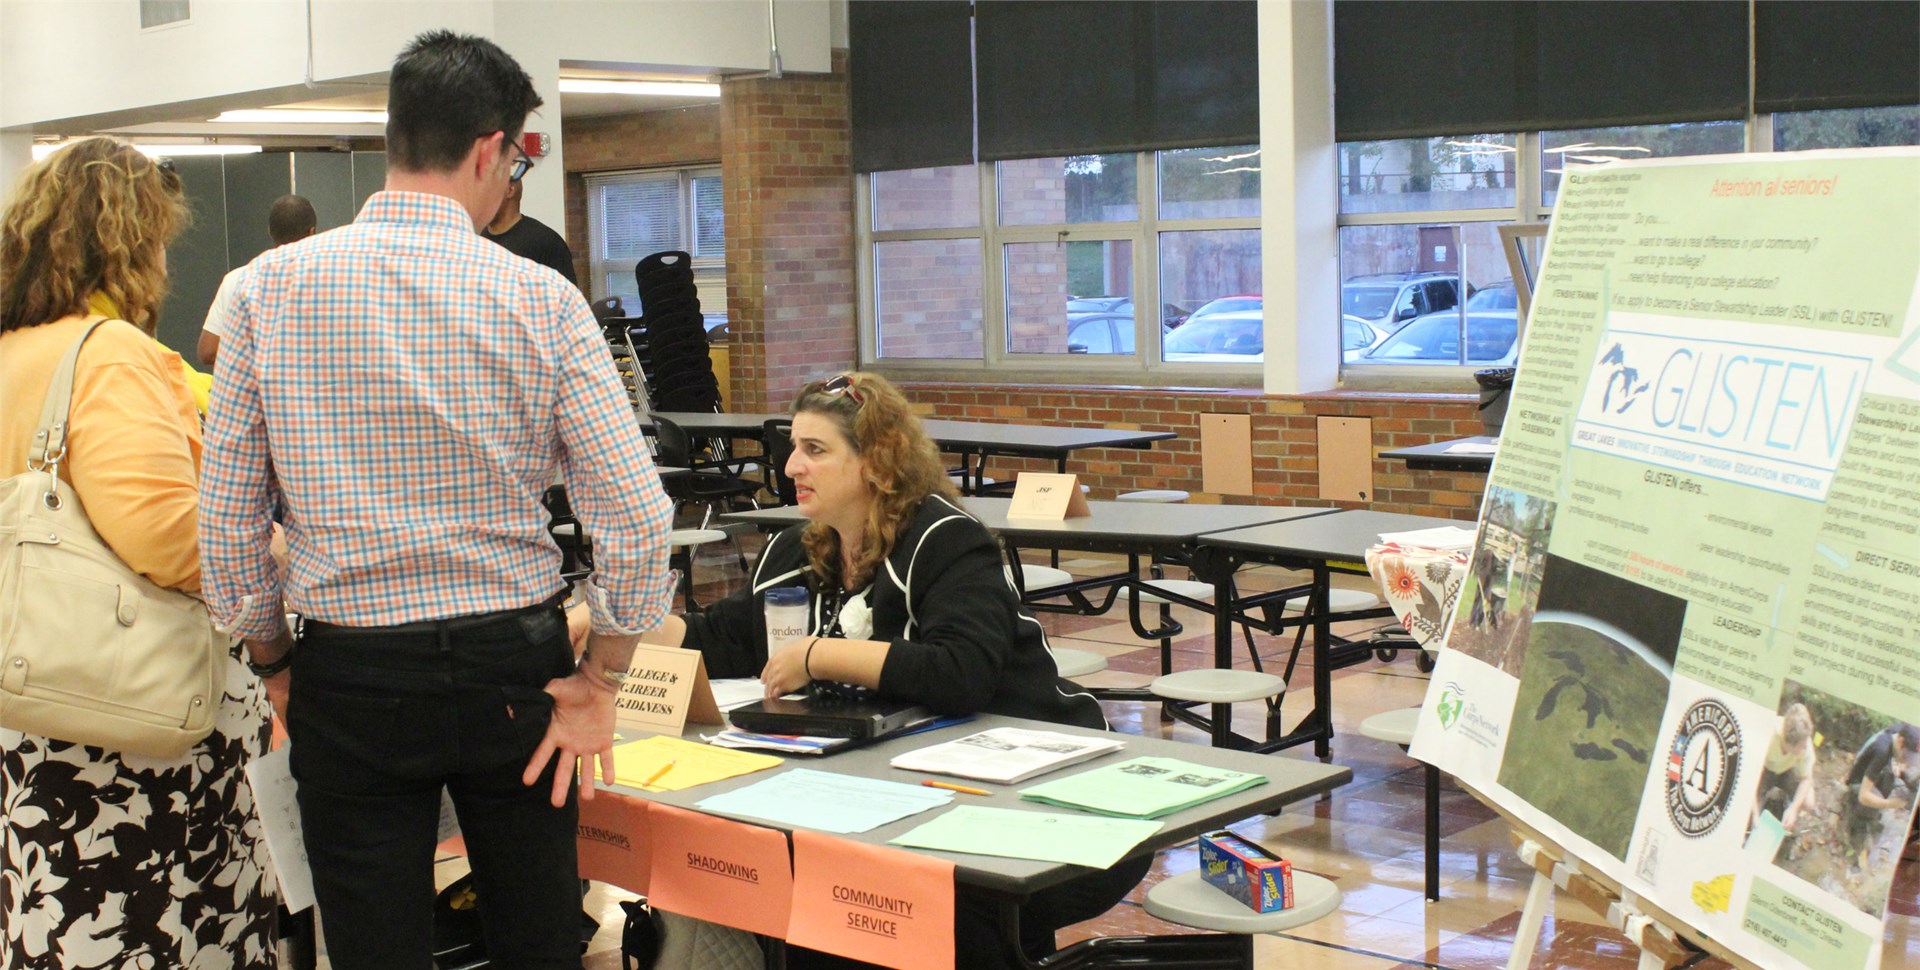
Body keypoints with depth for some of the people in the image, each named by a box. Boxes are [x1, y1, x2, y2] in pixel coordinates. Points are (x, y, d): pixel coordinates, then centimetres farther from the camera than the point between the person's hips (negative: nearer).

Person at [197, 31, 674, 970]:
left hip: (348, 677, 1)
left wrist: (272, 661, 12)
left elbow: (228, 516, -1)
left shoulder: (272, 286, -4)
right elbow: (636, 518, -12)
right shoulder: (541, 299, -8)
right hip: (510, 665, -1)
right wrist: (597, 681, -1)